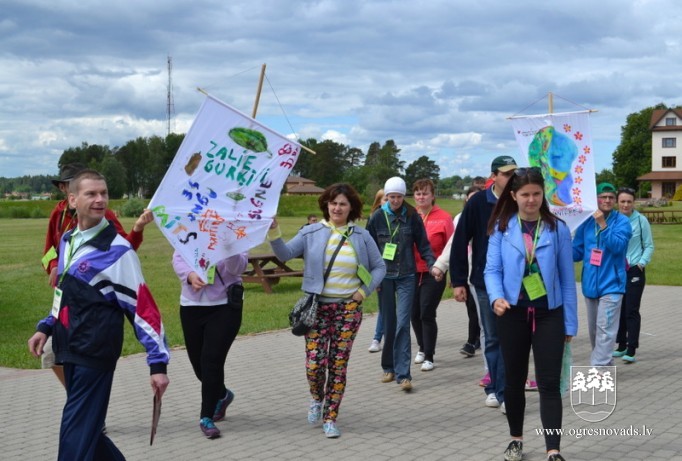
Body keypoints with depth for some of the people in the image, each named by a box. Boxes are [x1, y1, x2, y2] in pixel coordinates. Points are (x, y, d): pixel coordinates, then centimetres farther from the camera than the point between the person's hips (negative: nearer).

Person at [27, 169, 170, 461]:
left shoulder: (116, 249, -13)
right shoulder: (67, 240, 9)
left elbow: (143, 308, -15)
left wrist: (158, 362, -18)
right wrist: (46, 327, 15)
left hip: (95, 352, -8)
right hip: (70, 349, 8)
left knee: (77, 434, -6)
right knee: (85, 427, 15)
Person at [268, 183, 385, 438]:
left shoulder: (361, 236, 3)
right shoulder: (311, 233, 0)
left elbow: (379, 267, 9)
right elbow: (285, 253, -9)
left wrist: (364, 291, -2)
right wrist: (274, 231, -24)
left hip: (348, 308, 1)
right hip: (318, 306, -1)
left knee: (339, 364, 1)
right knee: (314, 362, -7)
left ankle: (330, 418, 13)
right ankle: (317, 398, 26)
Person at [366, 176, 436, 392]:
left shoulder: (412, 216, 0)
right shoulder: (377, 217, 1)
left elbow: (423, 244, 3)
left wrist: (432, 265, -11)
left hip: (406, 277, -1)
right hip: (384, 276, 1)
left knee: (403, 323, -9)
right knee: (389, 324, 8)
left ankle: (403, 374, -9)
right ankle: (389, 367, 24)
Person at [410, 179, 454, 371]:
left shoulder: (443, 217, -6)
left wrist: (441, 267, -7)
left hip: (434, 274, -3)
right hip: (412, 272, 4)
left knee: (427, 314, -5)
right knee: (414, 314, 11)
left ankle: (429, 357, 6)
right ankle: (423, 348, 33)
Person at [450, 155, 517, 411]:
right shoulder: (478, 203, -5)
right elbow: (460, 243, -3)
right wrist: (458, 281, -5)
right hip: (485, 282, 0)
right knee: (492, 339, 10)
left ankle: (503, 392, 4)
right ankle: (495, 389, 22)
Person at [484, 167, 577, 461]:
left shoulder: (557, 228, -1)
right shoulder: (501, 227, -1)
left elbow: (567, 278, 2)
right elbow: (492, 269, -4)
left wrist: (569, 322, 1)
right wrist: (496, 297, -24)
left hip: (549, 314, -1)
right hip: (513, 313, 1)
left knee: (549, 384, -4)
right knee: (514, 380, 12)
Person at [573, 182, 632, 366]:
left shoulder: (622, 221, -5)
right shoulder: (586, 222, 6)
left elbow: (618, 246, -18)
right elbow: (577, 251, 8)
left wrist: (603, 225, -25)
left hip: (611, 284, -5)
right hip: (590, 284, 5)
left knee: (605, 330, -12)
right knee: (594, 329, 15)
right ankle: (605, 363, 31)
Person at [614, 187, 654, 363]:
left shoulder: (641, 220, -7)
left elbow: (649, 246, 0)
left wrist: (641, 263, -10)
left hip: (634, 271, -4)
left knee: (631, 311, -6)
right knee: (619, 310, 12)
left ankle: (631, 350, -3)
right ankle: (622, 345, 24)